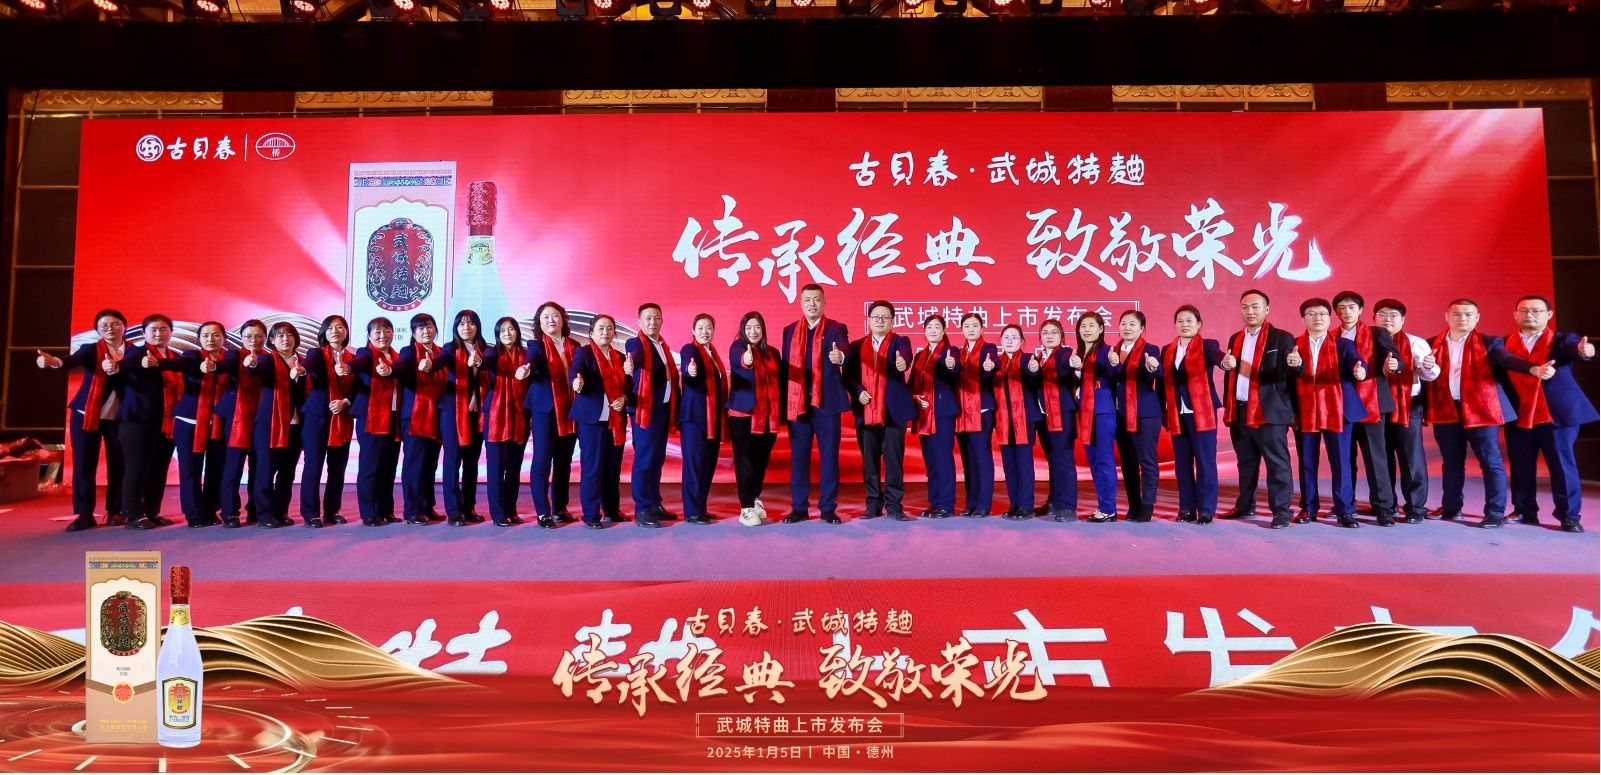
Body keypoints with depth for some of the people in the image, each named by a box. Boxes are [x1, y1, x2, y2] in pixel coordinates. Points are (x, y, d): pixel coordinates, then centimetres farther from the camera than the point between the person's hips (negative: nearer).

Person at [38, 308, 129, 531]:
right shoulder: (91, 350, 1)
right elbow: (74, 360, -20)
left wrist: (116, 369, -35)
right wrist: (54, 361, -43)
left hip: (119, 418, 0)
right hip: (86, 415, 0)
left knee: (118, 465, 4)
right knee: (83, 466, 0)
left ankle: (115, 511, 15)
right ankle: (84, 514, 7)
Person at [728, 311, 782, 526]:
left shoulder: (773, 353, 11)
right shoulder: (738, 347, -4)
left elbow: (780, 382, 15)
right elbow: (737, 357, -29)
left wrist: (781, 413, 10)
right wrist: (745, 359, -53)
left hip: (769, 417, 5)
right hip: (743, 414, -4)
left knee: (762, 460, 12)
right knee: (745, 461, -2)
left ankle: (754, 498, 32)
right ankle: (747, 509, 3)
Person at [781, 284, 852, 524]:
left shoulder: (836, 328, 1)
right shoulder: (789, 331, 11)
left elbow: (844, 352, -19)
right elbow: (785, 366, 10)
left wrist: (840, 357, -43)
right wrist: (784, 401, 5)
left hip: (827, 401, -2)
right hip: (796, 402, 3)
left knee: (829, 455, 2)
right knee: (798, 456, 6)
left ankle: (828, 508, 9)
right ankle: (799, 507, 13)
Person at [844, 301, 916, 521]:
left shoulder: (900, 342, 4)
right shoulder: (857, 346, 13)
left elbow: (906, 358, -18)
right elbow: (848, 375, 9)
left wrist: (903, 364, -41)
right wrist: (858, 391, -9)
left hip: (893, 410, -3)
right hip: (865, 411, 3)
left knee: (894, 458, -3)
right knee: (869, 460, 6)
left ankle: (894, 505, 4)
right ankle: (874, 504, 15)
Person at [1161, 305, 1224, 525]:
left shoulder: (1207, 345, -1)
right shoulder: (1167, 350, 12)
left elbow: (1217, 356, -24)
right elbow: (1163, 382, 10)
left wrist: (1226, 361, -47)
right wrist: (1162, 411, 5)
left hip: (1201, 412, -4)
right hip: (1178, 414, 4)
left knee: (1205, 461, -2)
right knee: (1182, 463, 7)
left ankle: (1206, 510, 3)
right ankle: (1187, 508, 15)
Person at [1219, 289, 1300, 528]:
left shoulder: (1281, 338, -3)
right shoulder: (1235, 339, 15)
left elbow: (1290, 374, -8)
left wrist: (1295, 365, -29)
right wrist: (1228, 406, 3)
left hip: (1269, 411, -6)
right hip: (1240, 411, 6)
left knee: (1276, 462, -2)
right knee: (1246, 462, 15)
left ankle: (1281, 511, 2)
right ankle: (1245, 506, 24)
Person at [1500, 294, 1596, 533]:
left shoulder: (1563, 340, 1)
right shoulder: (1505, 345, 7)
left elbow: (1575, 349, -22)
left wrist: (1584, 351, -43)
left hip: (1557, 413, -2)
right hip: (1518, 417, 2)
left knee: (1562, 465, 0)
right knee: (1520, 468, 7)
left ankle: (1569, 516, 8)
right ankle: (1525, 512, 18)